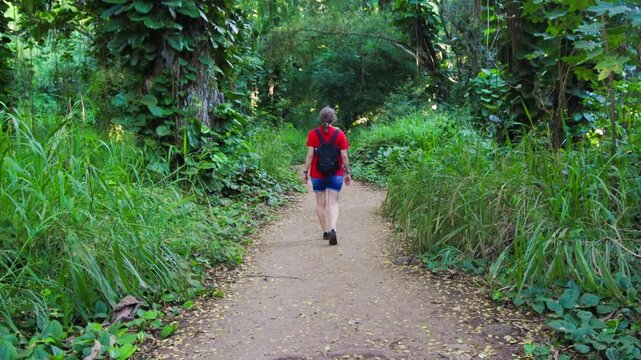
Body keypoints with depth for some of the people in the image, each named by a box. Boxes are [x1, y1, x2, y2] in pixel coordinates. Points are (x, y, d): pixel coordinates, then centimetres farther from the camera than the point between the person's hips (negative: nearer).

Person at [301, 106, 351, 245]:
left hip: (317, 174, 0)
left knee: (320, 203, 12)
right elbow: (344, 156, -4)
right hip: (335, 174, 0)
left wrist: (305, 171, -1)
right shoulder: (340, 134, -5)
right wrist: (347, 172, 6)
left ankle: (325, 231, 18)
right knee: (333, 203, 2)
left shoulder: (313, 134, -6)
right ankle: (333, 229, -17)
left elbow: (310, 155, -8)